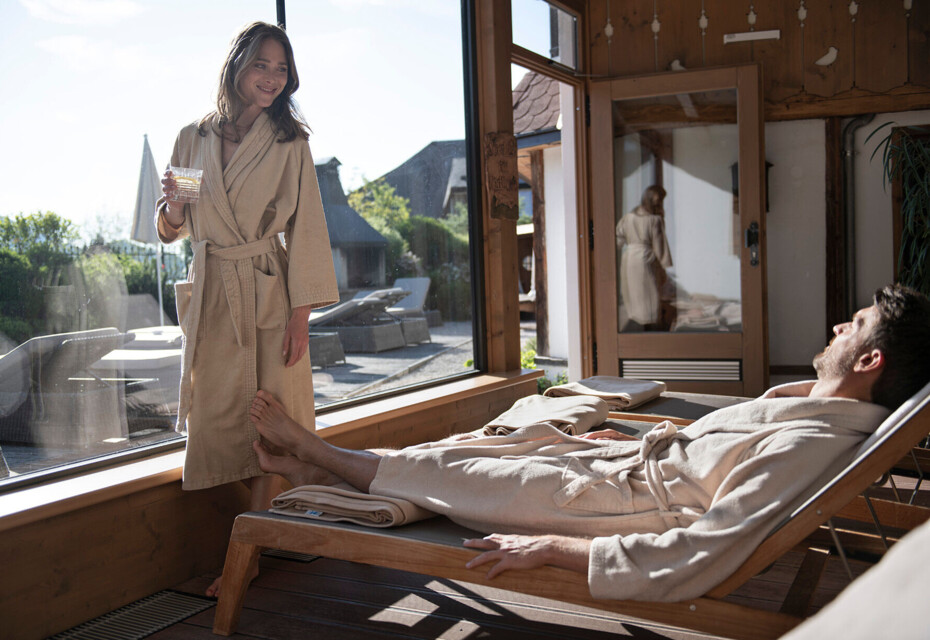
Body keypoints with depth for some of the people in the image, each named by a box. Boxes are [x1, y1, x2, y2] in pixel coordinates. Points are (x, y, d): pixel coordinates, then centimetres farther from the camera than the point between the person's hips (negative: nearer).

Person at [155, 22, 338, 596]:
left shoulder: (290, 142, 1)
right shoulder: (193, 138, 8)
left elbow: (305, 226, -3)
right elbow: (173, 229, 14)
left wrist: (300, 313, -9)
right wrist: (172, 203, -10)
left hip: (269, 290, -3)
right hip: (210, 292, 3)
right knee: (220, 415, 3)